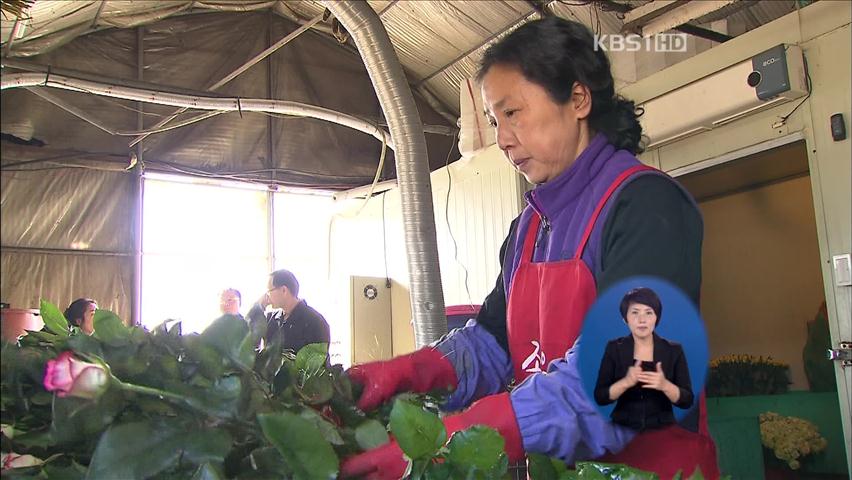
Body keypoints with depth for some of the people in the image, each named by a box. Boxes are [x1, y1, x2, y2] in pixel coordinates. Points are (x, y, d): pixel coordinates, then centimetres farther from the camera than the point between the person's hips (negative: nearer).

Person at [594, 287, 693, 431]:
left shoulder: (674, 350, 0)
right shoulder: (614, 348, 0)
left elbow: (687, 400, -1)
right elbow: (600, 397, -4)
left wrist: (665, 385, -19)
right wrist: (626, 382, -19)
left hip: (661, 429, 1)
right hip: (623, 429, -1)